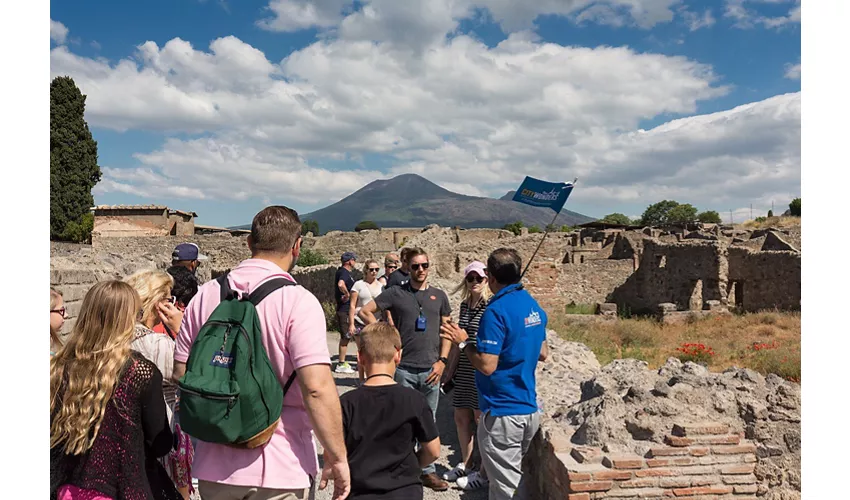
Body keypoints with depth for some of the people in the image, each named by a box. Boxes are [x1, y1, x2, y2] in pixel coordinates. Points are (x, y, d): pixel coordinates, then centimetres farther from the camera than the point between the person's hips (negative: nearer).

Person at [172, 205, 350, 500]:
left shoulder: (206, 295, 0)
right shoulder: (298, 301, -17)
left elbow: (181, 374, 7)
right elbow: (317, 388, -24)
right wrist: (337, 458, -13)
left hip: (214, 466, 5)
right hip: (280, 474, -4)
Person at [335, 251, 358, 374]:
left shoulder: (341, 271, 15)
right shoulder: (344, 272, -17)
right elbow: (341, 284, -37)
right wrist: (347, 294, -23)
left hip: (344, 309, 10)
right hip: (345, 309, -10)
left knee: (344, 336, 17)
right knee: (346, 336, -4)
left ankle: (341, 361, 25)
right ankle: (341, 364, 1)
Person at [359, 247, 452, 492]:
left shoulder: (439, 295, 8)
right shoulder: (395, 293, -1)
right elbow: (365, 311, 0)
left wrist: (442, 360, -1)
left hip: (431, 370, 3)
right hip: (404, 369, -2)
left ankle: (427, 470, 24)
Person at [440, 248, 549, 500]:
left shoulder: (496, 310, -20)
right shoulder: (534, 306, 6)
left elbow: (487, 366, -23)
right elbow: (543, 353, 16)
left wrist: (463, 342, -9)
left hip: (503, 412, -9)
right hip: (529, 409, 9)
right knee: (515, 477, 24)